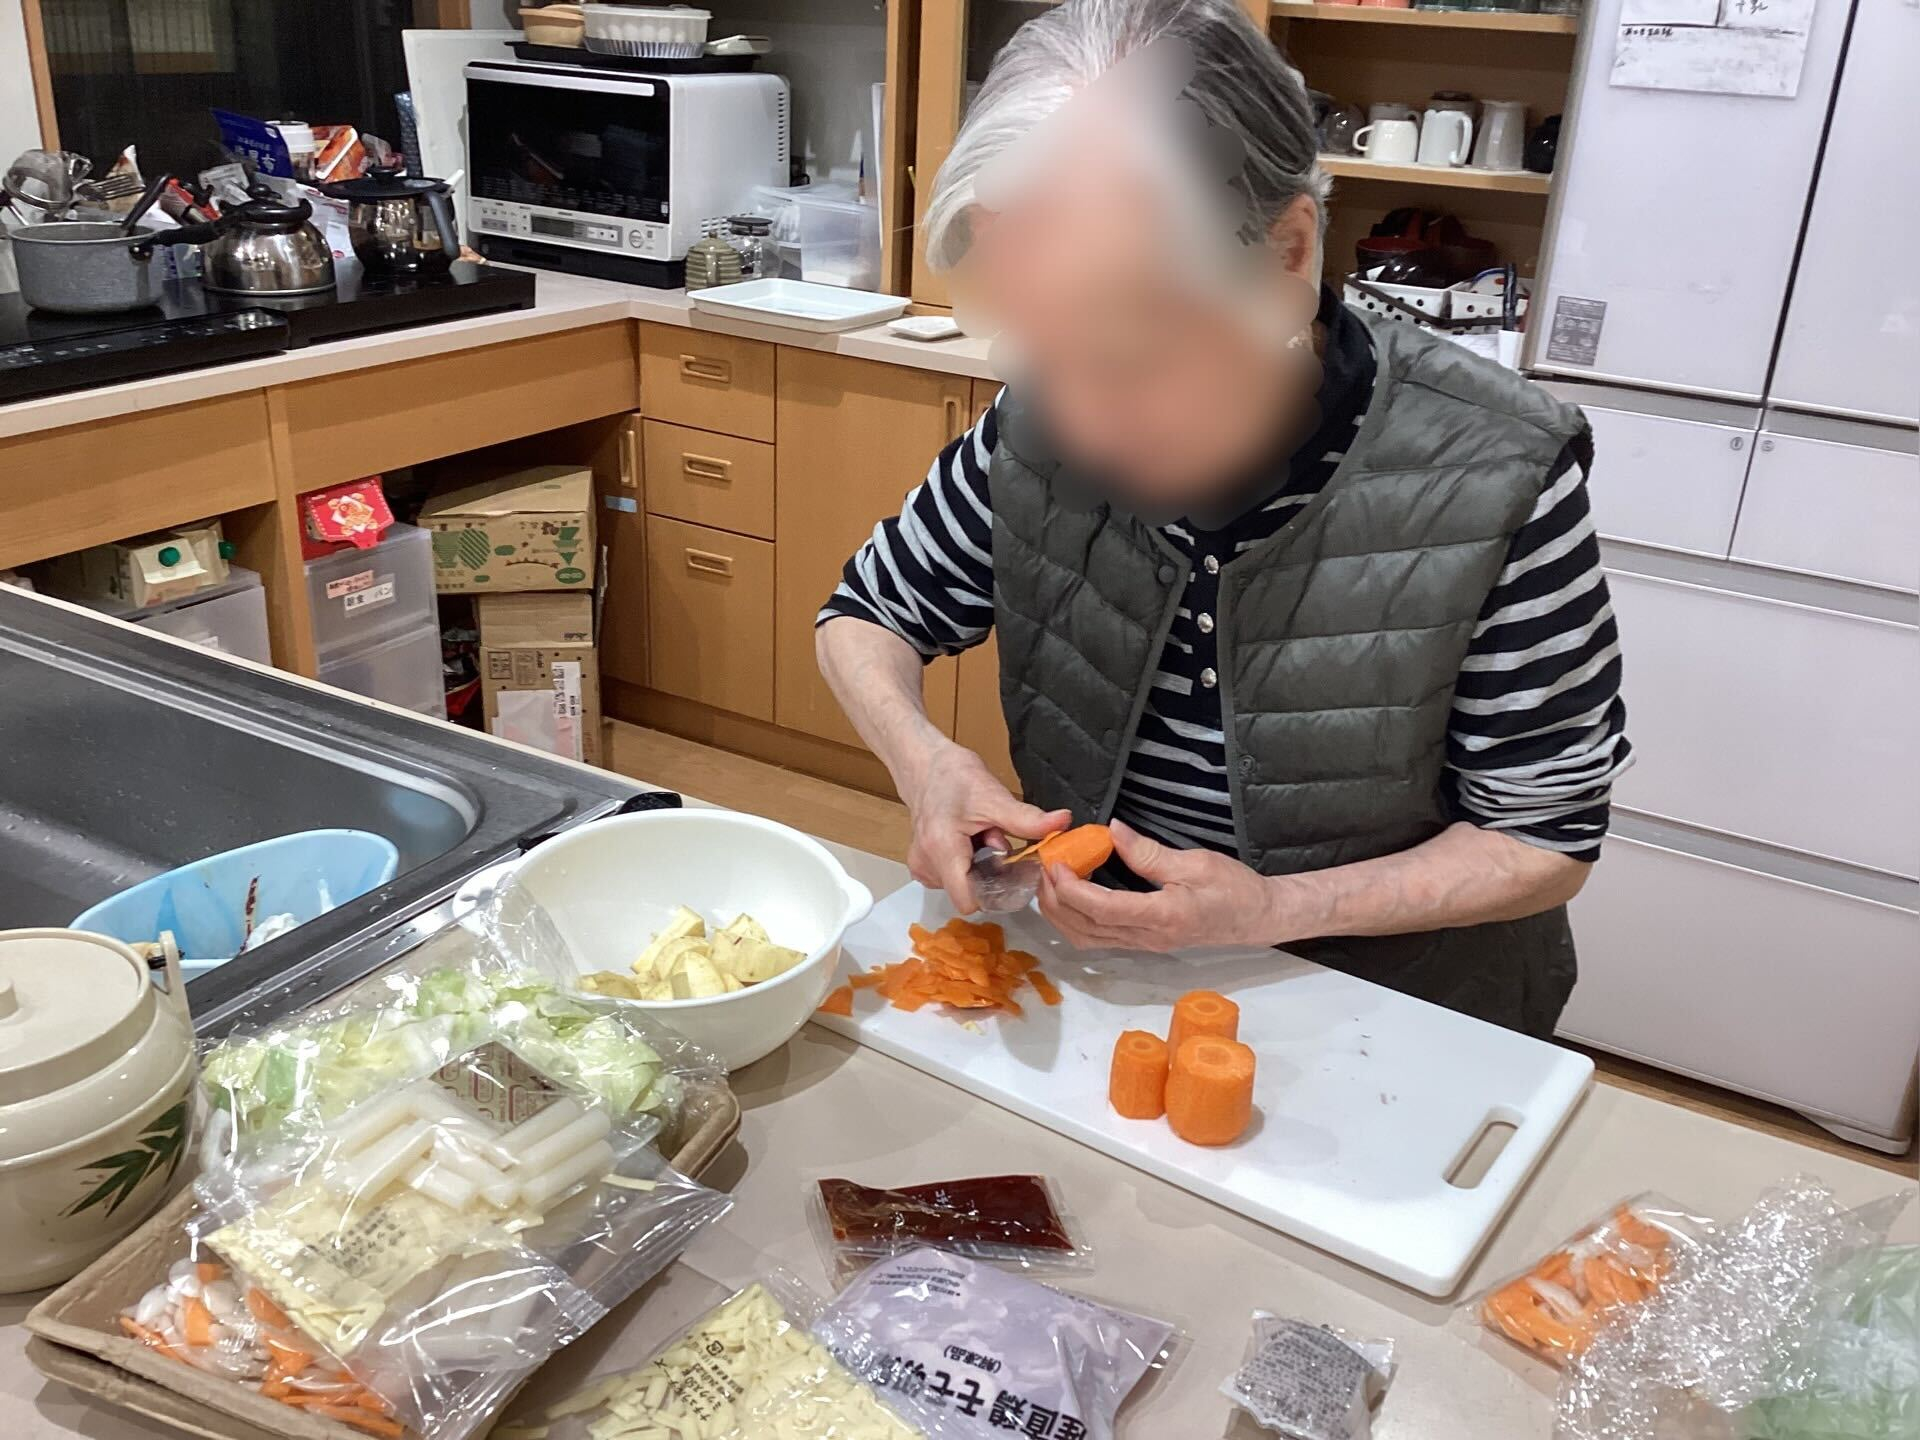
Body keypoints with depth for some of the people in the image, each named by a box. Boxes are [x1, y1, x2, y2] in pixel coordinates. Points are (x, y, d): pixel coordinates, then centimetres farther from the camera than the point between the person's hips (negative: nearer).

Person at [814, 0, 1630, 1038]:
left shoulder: (1495, 479, -21)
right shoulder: (1037, 428, -12)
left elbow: (1547, 841, -11)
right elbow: (866, 615, 3)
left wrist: (1273, 909, -26)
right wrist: (922, 758, -19)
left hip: (1398, 1007, 0)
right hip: (1104, 974, 1)